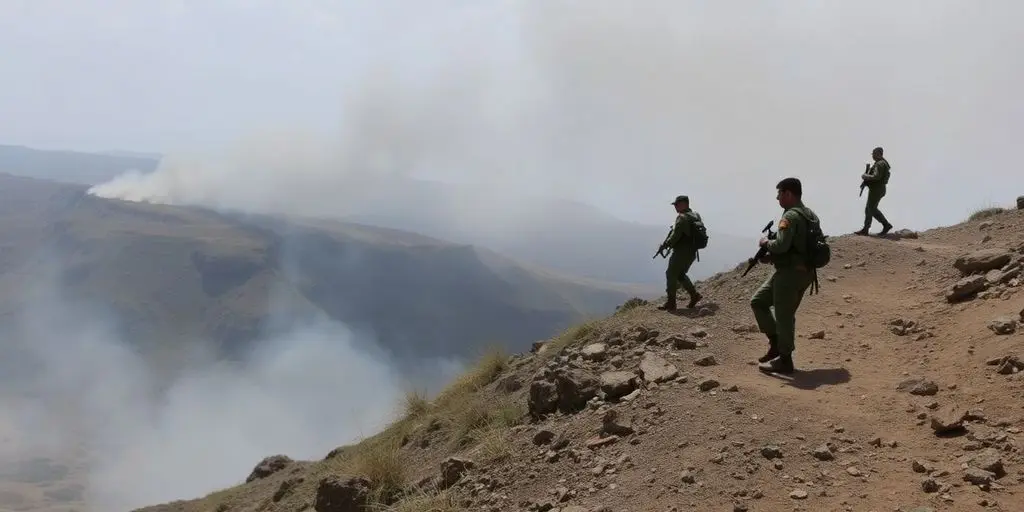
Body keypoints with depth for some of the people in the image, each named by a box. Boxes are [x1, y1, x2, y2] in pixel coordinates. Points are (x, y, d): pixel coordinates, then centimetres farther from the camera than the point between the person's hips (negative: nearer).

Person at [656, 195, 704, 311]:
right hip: (692, 252, 9)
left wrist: (664, 245, -7)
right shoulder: (696, 216, 11)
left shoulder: (682, 217, -17)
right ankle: (694, 295, 18)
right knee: (680, 274, 22)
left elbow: (675, 236, -21)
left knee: (671, 274, 0)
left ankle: (671, 303, 2)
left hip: (681, 253, -9)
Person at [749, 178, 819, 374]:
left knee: (783, 315, -1)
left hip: (789, 272, -10)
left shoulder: (791, 216, -16)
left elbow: (780, 245, -26)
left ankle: (784, 360, 6)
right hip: (805, 271, 10)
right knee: (758, 301, 16)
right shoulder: (811, 216, 13)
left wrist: (766, 243, -5)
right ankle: (776, 341, 17)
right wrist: (773, 256, 16)